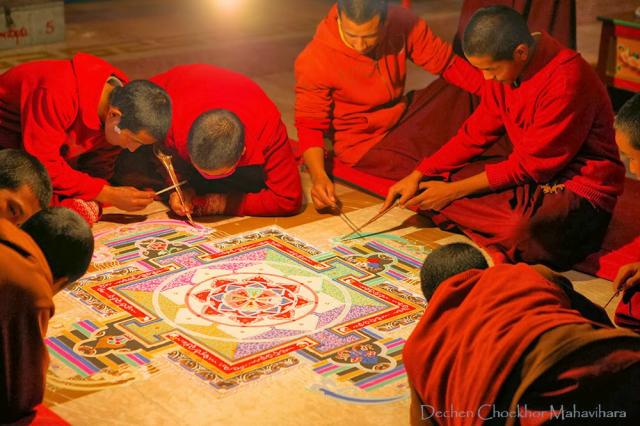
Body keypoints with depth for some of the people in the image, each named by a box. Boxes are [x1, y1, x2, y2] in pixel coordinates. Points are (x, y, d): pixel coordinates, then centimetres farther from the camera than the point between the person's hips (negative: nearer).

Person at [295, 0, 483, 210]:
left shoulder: (403, 23, -14)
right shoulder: (314, 61, -22)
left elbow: (449, 65, -6)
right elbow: (309, 124, -16)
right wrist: (318, 176, -32)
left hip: (405, 115, 5)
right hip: (365, 144, -5)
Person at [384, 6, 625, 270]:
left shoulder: (567, 79, -25)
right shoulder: (505, 68, 0)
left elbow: (531, 164, -21)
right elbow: (476, 133, 8)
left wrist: (455, 190, -17)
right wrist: (417, 176, -2)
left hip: (580, 184, -8)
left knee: (521, 229, -40)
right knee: (435, 180, -5)